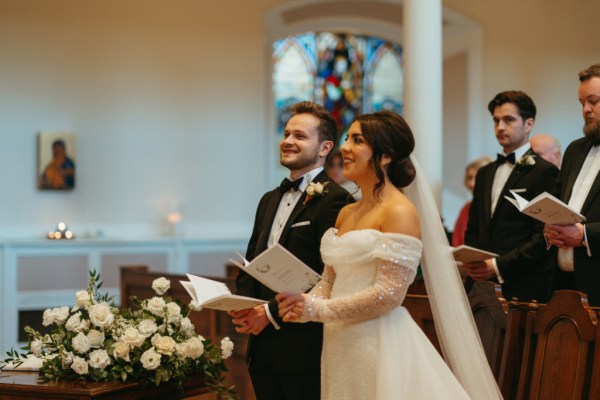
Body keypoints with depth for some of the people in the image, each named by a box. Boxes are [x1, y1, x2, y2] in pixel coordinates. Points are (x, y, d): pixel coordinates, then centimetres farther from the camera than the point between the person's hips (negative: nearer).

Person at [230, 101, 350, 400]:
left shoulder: (334, 200, -12)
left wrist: (273, 312, -17)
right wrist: (244, 306, -1)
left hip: (304, 346, -8)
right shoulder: (270, 200, 16)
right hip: (262, 344, 8)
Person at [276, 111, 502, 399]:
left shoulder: (400, 212, -12)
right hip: (339, 344, 7)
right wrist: (303, 304, -7)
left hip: (379, 343, -7)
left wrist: (316, 310, -16)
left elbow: (388, 293, -18)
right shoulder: (346, 214, 12)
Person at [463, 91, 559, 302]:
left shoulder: (544, 172, -3)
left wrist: (499, 265, -15)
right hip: (479, 284, 6)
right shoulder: (485, 173, 20)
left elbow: (545, 236, -11)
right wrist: (470, 261, 2)